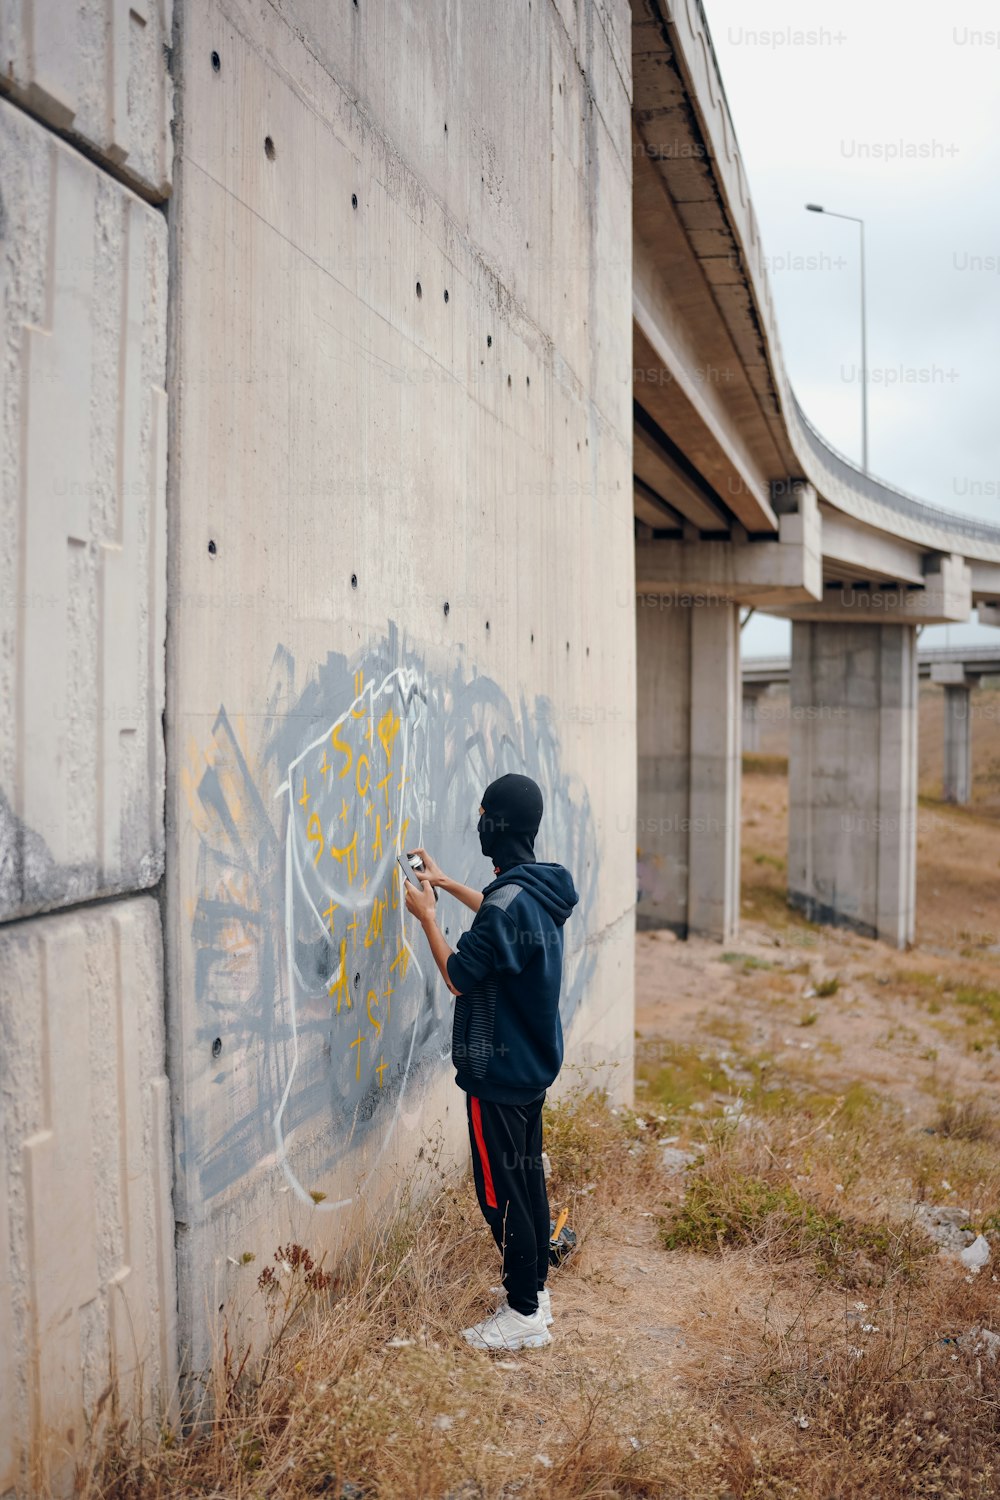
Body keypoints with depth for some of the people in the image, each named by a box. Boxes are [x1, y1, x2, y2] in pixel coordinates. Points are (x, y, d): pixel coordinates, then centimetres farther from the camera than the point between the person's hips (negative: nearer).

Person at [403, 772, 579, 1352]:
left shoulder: (511, 901, -26)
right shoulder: (540, 891, 3)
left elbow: (460, 976, -19)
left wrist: (427, 915, -7)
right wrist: (448, 883, 29)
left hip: (499, 1069, -9)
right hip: (535, 1062, 9)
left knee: (500, 1189, 2)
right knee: (527, 1175, 19)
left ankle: (525, 1313, 12)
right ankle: (534, 1286, 33)